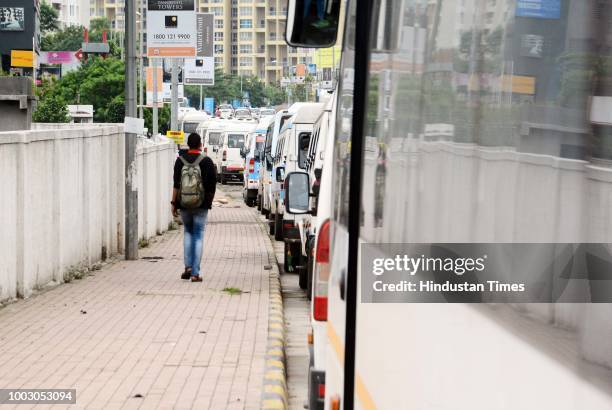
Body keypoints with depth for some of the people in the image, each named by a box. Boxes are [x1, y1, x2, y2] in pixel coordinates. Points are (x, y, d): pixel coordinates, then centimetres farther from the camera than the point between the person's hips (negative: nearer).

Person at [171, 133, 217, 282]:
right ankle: (195, 273, -1)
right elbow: (213, 184, -1)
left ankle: (188, 266, 7)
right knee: (198, 236, 3)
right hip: (201, 204, -1)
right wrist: (209, 201, 12)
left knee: (188, 232, 19)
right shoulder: (207, 161, -4)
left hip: (184, 204, 1)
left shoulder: (180, 160, -2)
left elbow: (176, 184, -4)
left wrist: (174, 203, 2)